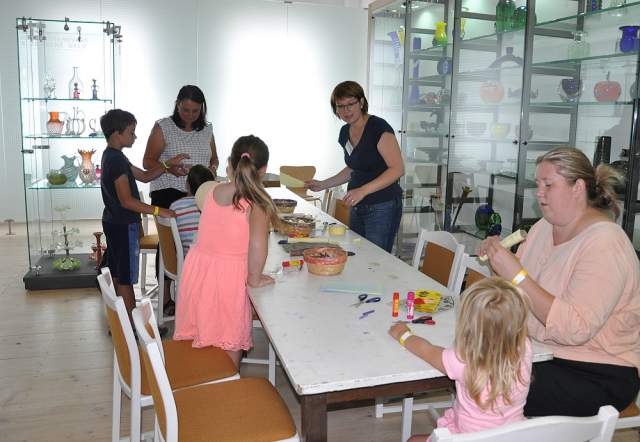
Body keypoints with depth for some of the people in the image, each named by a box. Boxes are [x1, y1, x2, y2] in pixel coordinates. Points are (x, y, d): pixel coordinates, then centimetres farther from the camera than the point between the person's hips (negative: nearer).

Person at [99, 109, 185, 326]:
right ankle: (130, 326, 7)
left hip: (113, 223, 10)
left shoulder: (111, 156, 12)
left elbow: (144, 176, 14)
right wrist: (158, 210, -26)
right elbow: (126, 200, -26)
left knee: (117, 275, 16)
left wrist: (168, 164, 5)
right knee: (126, 279, -2)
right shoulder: (116, 160, -20)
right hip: (124, 226, -10)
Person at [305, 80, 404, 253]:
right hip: (357, 207, 8)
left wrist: (363, 190, -28)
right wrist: (323, 185, 14)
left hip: (382, 208, -8)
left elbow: (397, 169, -21)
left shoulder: (378, 127, -15)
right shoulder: (345, 132, 9)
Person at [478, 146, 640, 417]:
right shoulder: (544, 228, 6)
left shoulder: (605, 244, -19)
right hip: (542, 352, 7)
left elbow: (575, 330, -29)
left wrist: (517, 275, -30)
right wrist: (497, 258, -8)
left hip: (598, 374, -7)